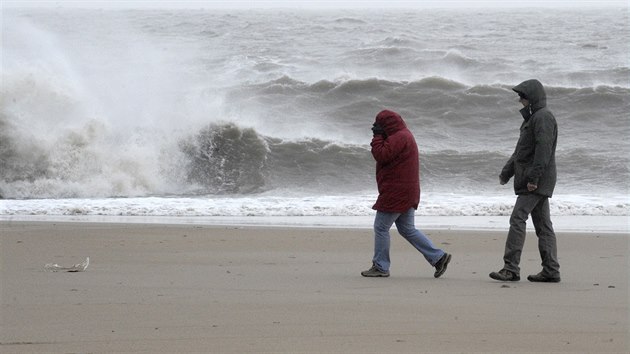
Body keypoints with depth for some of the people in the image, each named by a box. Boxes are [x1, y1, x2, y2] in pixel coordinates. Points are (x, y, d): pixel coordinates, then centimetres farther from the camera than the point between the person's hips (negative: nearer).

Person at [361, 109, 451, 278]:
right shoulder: (405, 135, 18)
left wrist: (377, 136, -12)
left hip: (396, 193, -11)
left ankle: (380, 267, 4)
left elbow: (381, 155, -20)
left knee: (381, 228, -1)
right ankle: (438, 257, 9)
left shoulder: (398, 138, -16)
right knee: (407, 229, 14)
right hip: (407, 193, 11)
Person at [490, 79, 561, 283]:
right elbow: (521, 151, 29)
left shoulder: (543, 117, -11)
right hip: (534, 181, 10)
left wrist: (533, 177, -25)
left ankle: (511, 268, -16)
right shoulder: (533, 117, 22)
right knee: (543, 224, 8)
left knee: (518, 219, -14)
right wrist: (506, 172, 27)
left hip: (536, 182, -10)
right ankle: (551, 270, 9)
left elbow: (543, 149, -21)